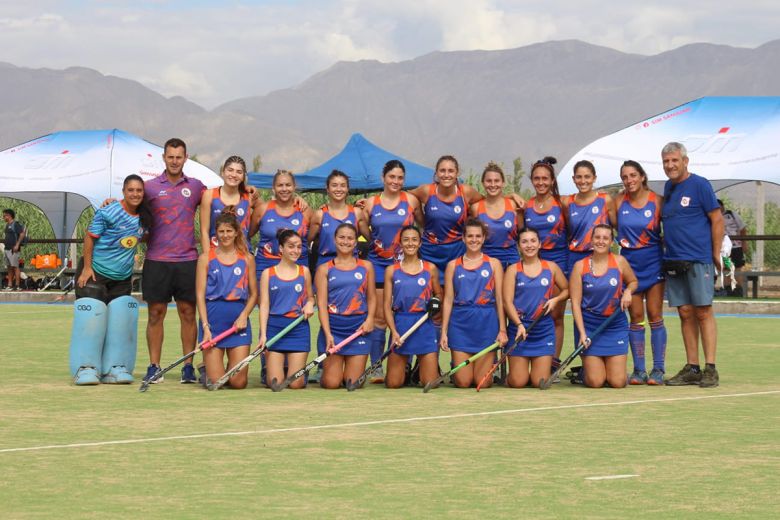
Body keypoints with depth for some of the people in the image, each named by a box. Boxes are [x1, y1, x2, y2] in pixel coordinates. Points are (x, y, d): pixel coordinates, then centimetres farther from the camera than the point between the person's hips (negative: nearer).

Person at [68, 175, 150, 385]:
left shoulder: (143, 217, 1)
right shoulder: (108, 212, -16)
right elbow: (90, 237, -13)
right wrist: (87, 267, -15)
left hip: (122, 278, 6)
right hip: (95, 273, -6)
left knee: (121, 319, 1)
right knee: (92, 316, -12)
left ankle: (115, 367, 7)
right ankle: (85, 367, -8)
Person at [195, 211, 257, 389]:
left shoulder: (247, 259, 9)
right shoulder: (206, 257, 3)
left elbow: (254, 294, 11)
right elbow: (200, 294, -1)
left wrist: (244, 316, -7)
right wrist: (205, 326, -10)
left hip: (238, 319, 2)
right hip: (212, 318, -2)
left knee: (238, 383, -4)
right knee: (215, 382, -5)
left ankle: (232, 368, 31)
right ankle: (205, 368, 30)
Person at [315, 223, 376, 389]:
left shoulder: (366, 266, 12)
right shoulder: (325, 269, 4)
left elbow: (372, 297, 12)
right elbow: (321, 303, -2)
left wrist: (369, 319, -9)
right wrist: (327, 334, -14)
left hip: (358, 327, 2)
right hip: (332, 326, -1)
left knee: (353, 383, -2)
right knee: (331, 383, -5)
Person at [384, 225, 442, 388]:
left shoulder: (430, 269, 6)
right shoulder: (391, 271, 5)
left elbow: (438, 294, 18)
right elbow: (387, 306, 2)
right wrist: (394, 331, -12)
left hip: (425, 326, 0)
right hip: (399, 325, 0)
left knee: (430, 383, -4)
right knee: (393, 383, 0)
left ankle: (421, 367, 30)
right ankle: (406, 368, 33)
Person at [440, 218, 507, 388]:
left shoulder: (493, 264, 8)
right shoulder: (453, 265, 9)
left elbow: (500, 299, 5)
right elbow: (448, 300, 7)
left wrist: (502, 330, -3)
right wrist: (443, 332, 0)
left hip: (486, 323, 0)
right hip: (460, 323, 0)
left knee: (483, 382, -4)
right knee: (462, 382, -4)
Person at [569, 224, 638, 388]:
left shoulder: (619, 262, 0)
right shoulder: (580, 266, -3)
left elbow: (633, 281, 19)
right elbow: (575, 302, -4)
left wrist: (627, 291, -6)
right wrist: (582, 333, -13)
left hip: (616, 326, 1)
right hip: (588, 326, -1)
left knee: (617, 382, -7)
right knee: (595, 382, -9)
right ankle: (586, 368, 26)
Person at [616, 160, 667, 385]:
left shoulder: (657, 201, -5)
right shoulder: (619, 201, 1)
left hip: (654, 263, -2)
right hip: (629, 263, 2)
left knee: (655, 316, -2)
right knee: (636, 317, 4)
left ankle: (658, 369, 1)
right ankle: (638, 370, 7)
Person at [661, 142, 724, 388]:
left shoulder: (700, 185, -5)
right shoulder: (668, 187, 15)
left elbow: (717, 220, -5)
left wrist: (716, 254, -6)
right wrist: (669, 248, 14)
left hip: (698, 259, -6)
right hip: (673, 261, 6)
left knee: (703, 312, -6)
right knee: (686, 314, 6)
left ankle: (710, 368, -6)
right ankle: (691, 368, 9)